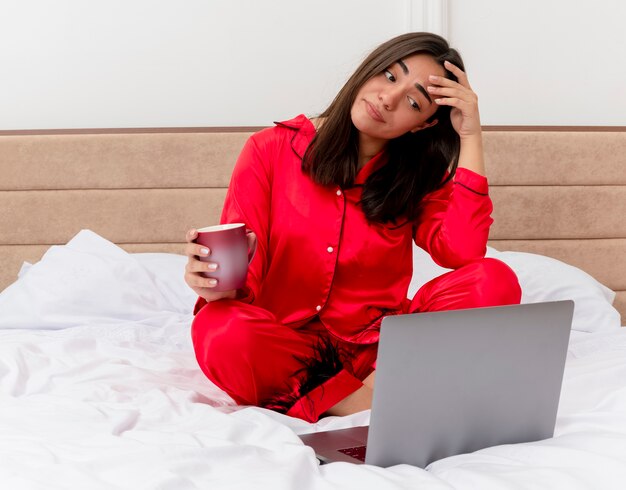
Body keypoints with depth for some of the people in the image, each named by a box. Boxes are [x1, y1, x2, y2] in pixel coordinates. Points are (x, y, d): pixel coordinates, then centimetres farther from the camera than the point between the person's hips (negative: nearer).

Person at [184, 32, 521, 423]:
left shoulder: (419, 175, 6)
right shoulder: (271, 150, -1)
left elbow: (464, 253, -14)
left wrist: (471, 137, -10)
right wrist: (218, 283, -30)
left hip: (377, 347, 2)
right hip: (286, 344, -2)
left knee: (494, 281, -22)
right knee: (221, 333, -37)